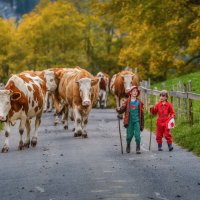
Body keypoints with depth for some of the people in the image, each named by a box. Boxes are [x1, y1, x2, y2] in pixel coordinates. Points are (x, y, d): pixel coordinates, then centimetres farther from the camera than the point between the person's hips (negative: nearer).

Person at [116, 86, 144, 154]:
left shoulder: (139, 102, 4)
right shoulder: (127, 102, 3)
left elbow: (141, 113, 8)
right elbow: (122, 109, -4)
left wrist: (142, 124, 7)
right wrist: (119, 109, -29)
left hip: (137, 121, 0)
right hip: (129, 121, 0)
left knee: (137, 135, -9)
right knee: (129, 135, 4)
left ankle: (138, 149, -1)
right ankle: (128, 147, 28)